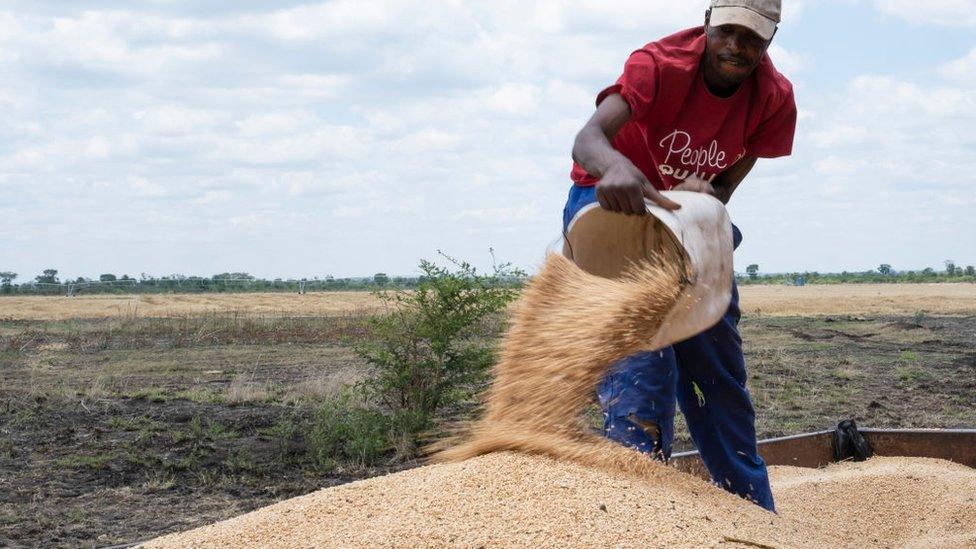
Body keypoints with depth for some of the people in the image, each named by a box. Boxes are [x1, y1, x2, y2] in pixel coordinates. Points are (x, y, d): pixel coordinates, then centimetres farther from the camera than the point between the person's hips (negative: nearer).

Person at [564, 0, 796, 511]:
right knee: (640, 359, -23)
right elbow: (587, 137, -44)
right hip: (613, 202, -5)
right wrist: (615, 165, -67)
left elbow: (725, 184, -6)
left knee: (720, 375, 8)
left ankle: (754, 514, 18)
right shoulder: (660, 64, -28)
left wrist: (708, 195, -29)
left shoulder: (774, 99, -14)